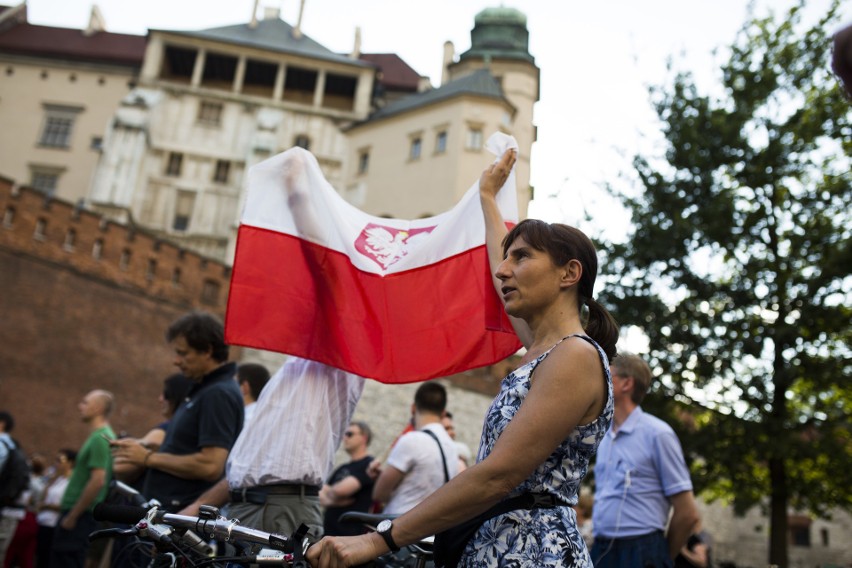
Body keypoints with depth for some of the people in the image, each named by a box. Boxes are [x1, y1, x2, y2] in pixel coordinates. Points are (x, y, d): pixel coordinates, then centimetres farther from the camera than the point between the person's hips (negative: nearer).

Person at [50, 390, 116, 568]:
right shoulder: (98, 436, 15)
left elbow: (98, 481, -24)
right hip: (78, 515, 10)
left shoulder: (100, 438, -16)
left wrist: (72, 516, -19)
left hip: (78, 517, -10)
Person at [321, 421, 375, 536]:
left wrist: (328, 491, 6)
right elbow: (321, 495, 15)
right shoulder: (342, 468, 20)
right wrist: (331, 501, -8)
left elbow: (342, 489, -16)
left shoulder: (369, 465, -6)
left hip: (352, 532, -8)